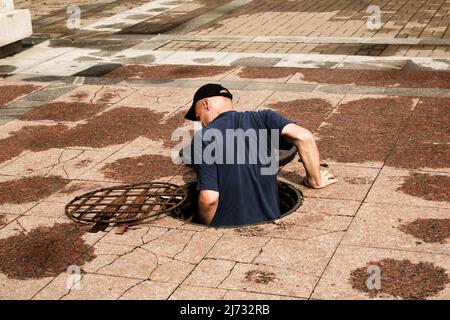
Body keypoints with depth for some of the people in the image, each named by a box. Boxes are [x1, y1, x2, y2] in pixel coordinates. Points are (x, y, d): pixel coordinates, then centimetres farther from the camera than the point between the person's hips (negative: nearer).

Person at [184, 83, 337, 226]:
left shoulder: (203, 137, -7)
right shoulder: (264, 118, 2)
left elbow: (209, 198, -15)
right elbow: (303, 137, -13)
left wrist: (205, 226, 5)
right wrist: (316, 180, 2)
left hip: (227, 227, -3)